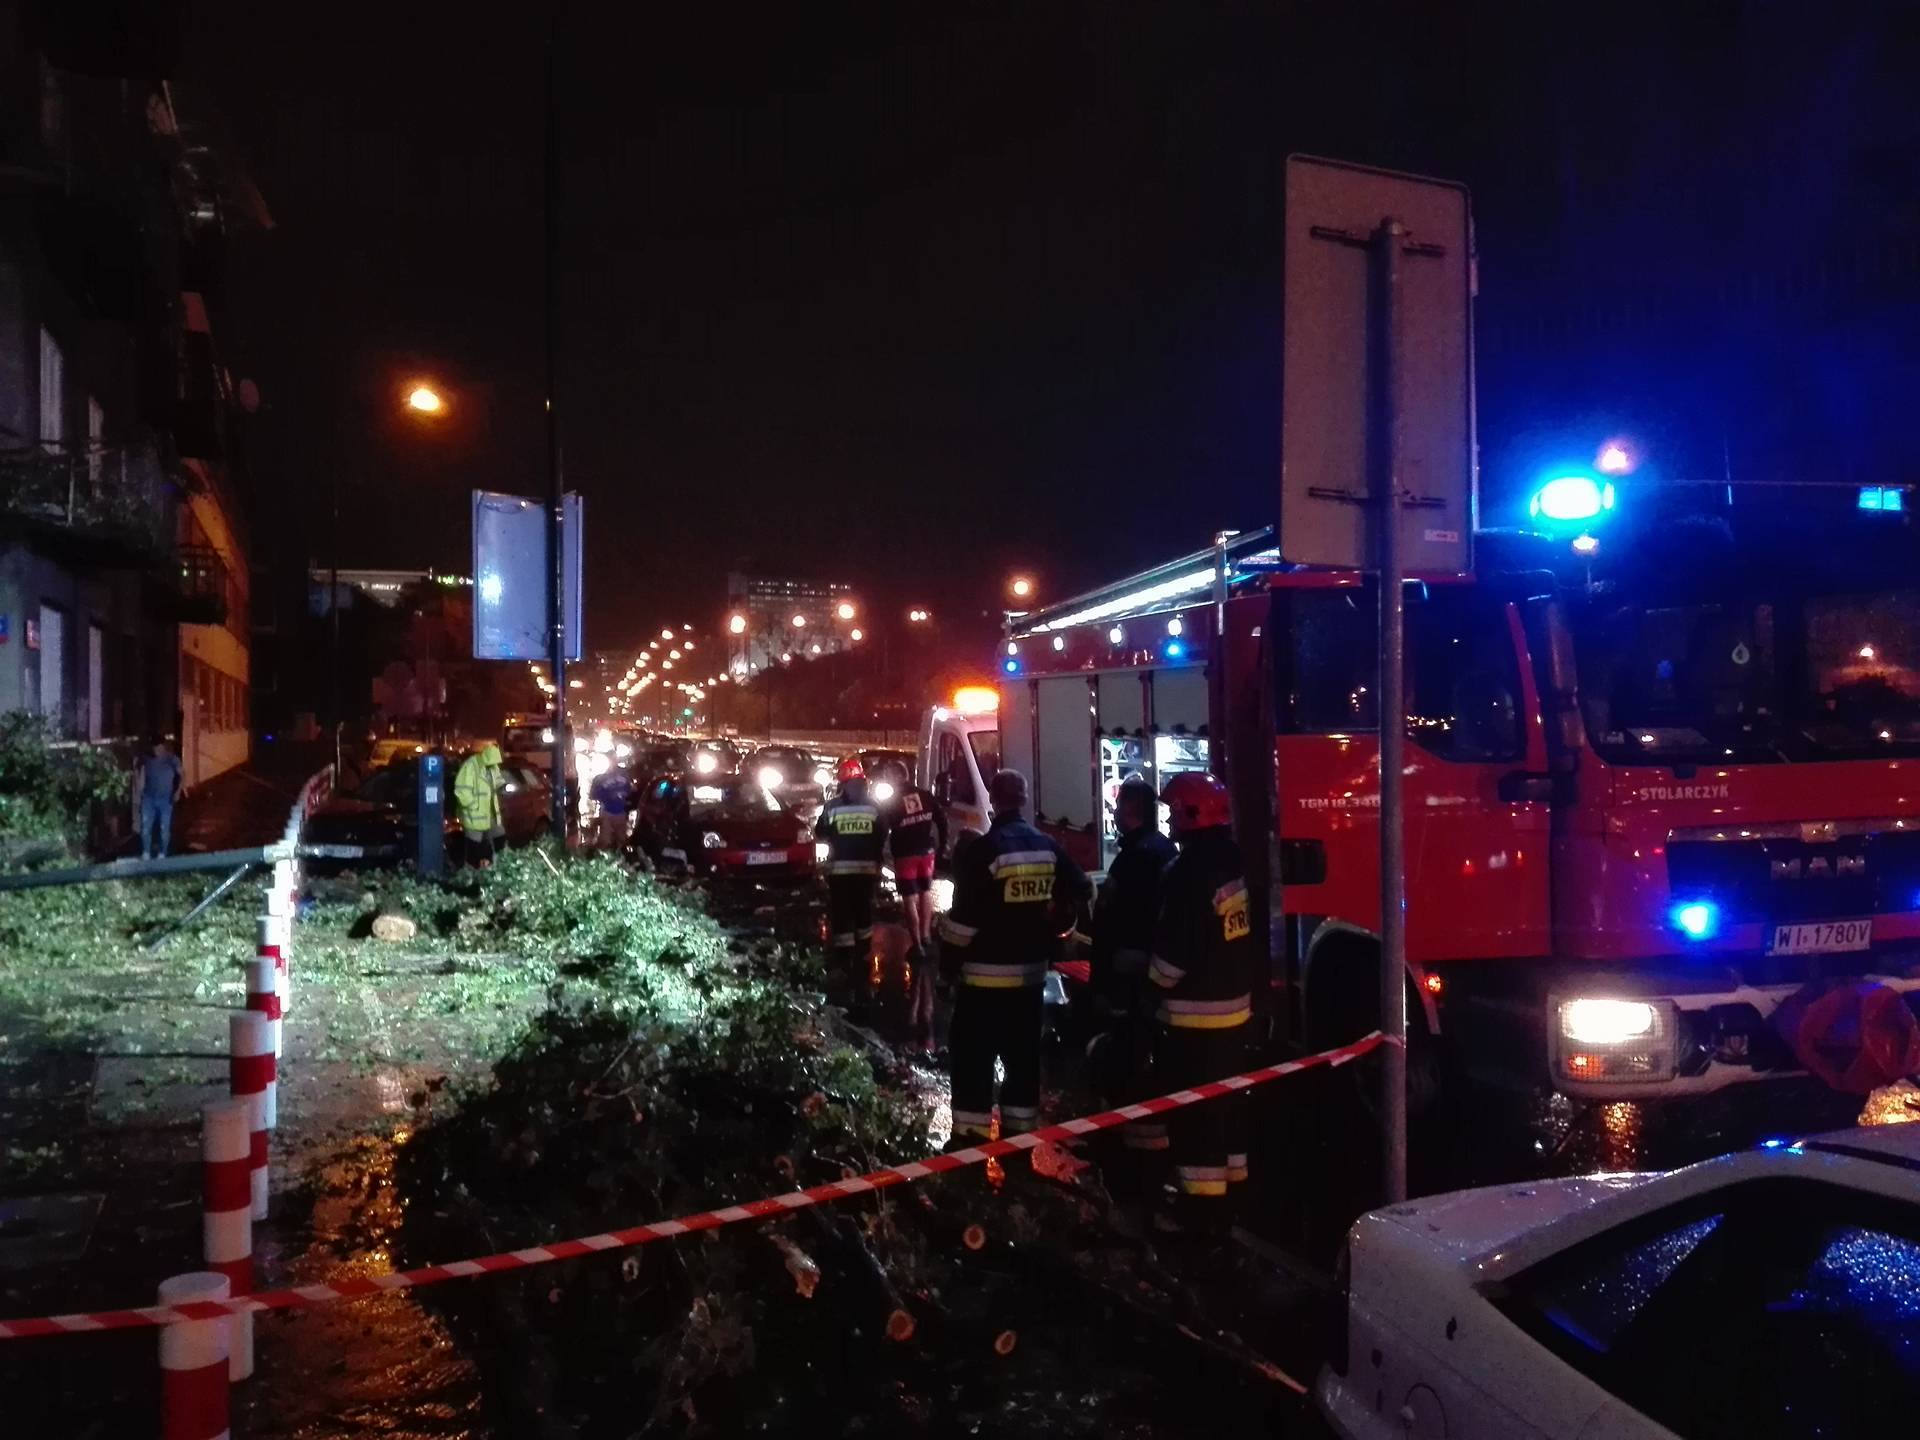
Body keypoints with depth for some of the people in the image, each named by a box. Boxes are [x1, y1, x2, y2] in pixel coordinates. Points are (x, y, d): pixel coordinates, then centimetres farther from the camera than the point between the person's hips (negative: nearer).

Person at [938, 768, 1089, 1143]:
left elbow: (964, 915, -15)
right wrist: (1054, 930, 26)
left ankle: (970, 1136, 3)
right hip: (1032, 971, 6)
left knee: (973, 1058, 1)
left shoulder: (982, 850, -15)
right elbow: (1079, 893, 14)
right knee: (1023, 1055, 15)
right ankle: (1019, 1130, 22)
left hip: (986, 974, -6)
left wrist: (950, 956, -1)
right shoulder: (1049, 848, 4)